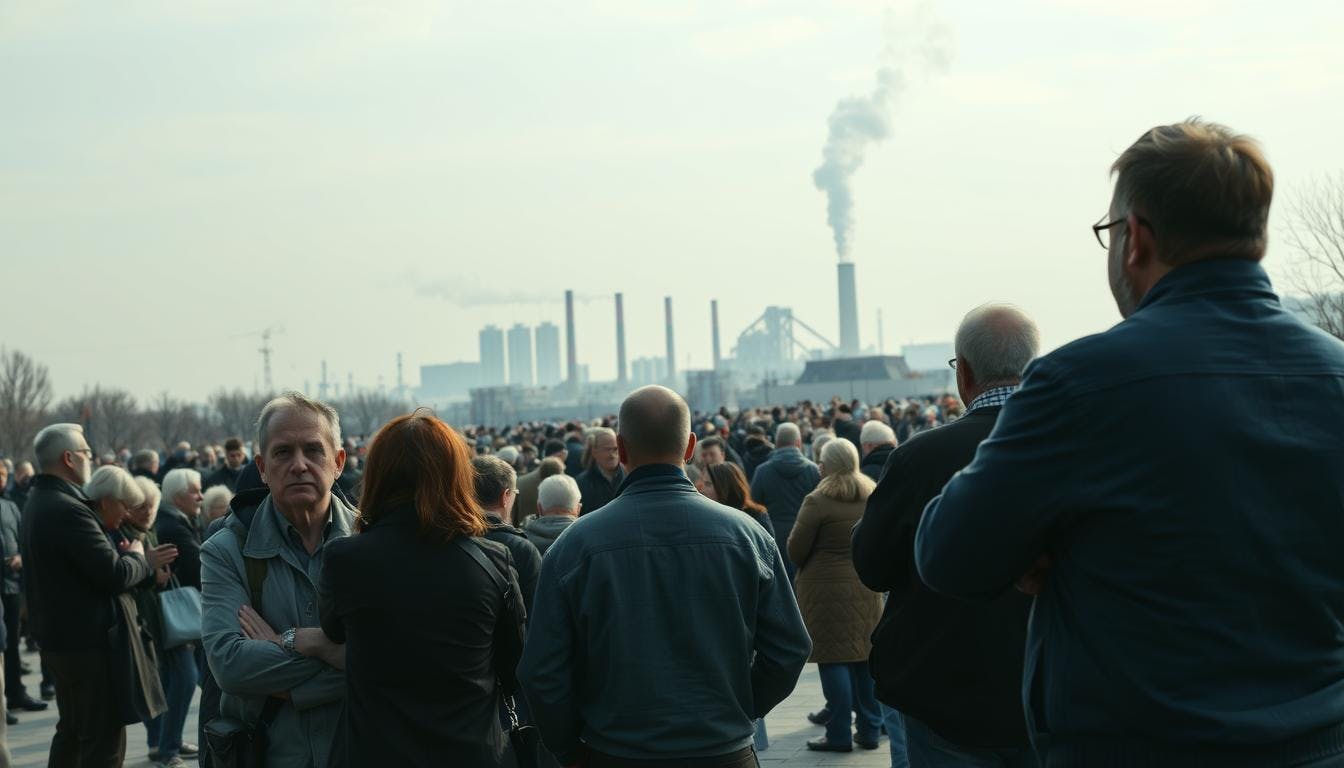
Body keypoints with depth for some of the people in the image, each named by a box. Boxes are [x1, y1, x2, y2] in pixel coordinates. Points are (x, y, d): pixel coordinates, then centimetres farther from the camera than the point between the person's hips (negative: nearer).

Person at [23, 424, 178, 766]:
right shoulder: (68, 509, -22)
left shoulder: (38, 502, 11)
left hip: (57, 638, 11)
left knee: (72, 732, 22)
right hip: (88, 643, -11)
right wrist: (140, 559, -4)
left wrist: (130, 557, 3)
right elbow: (115, 576, -23)